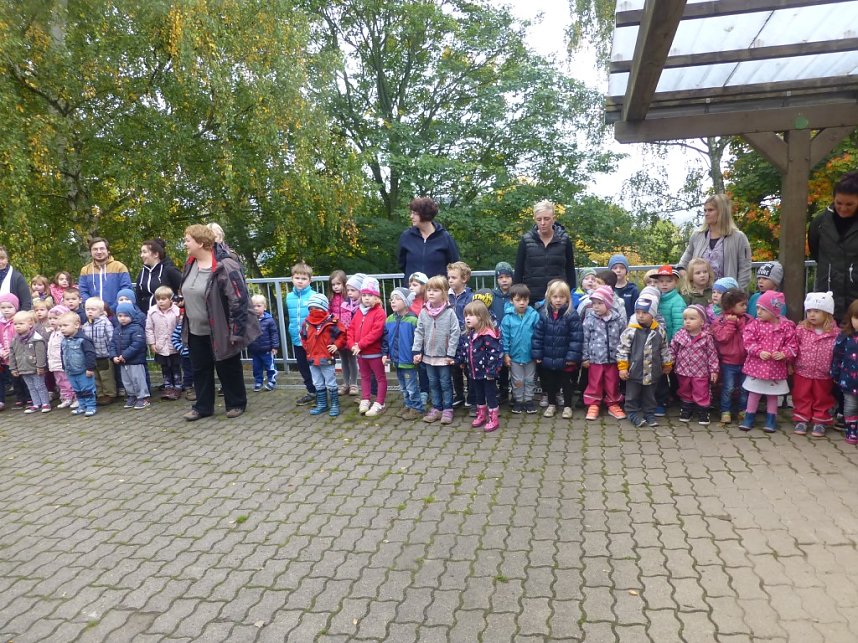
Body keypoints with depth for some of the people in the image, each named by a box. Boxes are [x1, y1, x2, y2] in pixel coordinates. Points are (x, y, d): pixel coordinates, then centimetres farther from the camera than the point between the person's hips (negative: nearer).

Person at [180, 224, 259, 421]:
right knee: (200, 369, 14)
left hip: (220, 331, -7)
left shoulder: (224, 266, -22)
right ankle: (203, 406, 28)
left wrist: (236, 331, -24)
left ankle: (236, 404, 26)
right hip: (196, 331, 7)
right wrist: (186, 325, 19)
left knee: (228, 369, 8)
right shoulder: (190, 265, 4)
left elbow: (238, 300, -23)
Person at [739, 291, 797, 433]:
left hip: (776, 367, 0)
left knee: (773, 394, 14)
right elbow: (748, 342, -9)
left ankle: (771, 419, 26)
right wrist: (759, 352, -22)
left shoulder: (786, 326, -5)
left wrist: (783, 354, -21)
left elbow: (792, 345, -4)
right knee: (754, 392, 9)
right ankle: (749, 417, 21)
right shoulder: (755, 324, -6)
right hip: (757, 365, 0)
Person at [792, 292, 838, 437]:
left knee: (822, 399, 14)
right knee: (801, 398, 11)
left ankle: (820, 422, 28)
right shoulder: (801, 329, -8)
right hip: (802, 372, 1)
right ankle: (801, 420, 24)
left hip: (823, 375, -1)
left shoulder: (835, 333, -11)